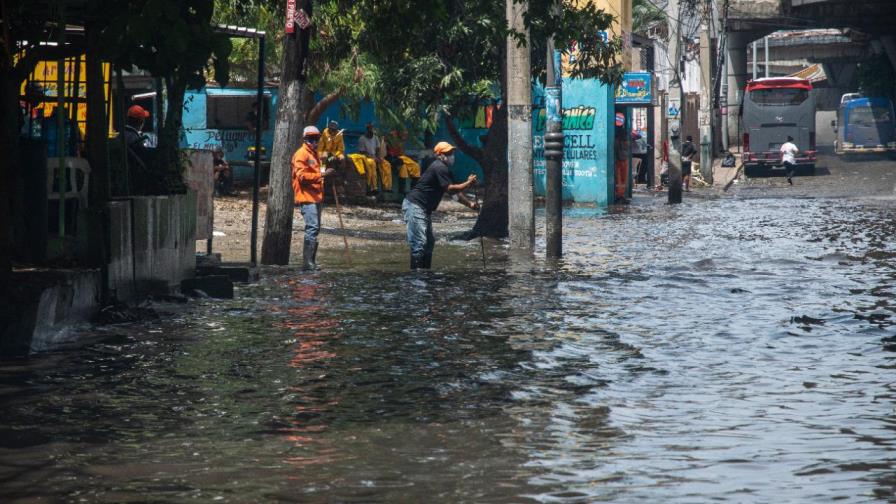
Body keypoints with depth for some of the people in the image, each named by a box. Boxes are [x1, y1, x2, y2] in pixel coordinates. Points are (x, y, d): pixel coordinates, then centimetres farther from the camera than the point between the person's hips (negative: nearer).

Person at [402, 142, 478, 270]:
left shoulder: (444, 168, 17)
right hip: (414, 206, -11)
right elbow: (450, 189, -20)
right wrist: (468, 183, -10)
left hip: (424, 209, 11)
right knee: (419, 243, -15)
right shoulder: (439, 167, -15)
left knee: (429, 242, 16)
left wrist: (469, 204, 15)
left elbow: (454, 192, 21)